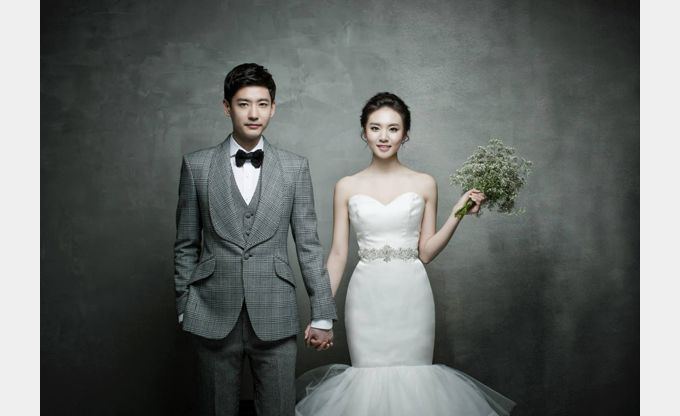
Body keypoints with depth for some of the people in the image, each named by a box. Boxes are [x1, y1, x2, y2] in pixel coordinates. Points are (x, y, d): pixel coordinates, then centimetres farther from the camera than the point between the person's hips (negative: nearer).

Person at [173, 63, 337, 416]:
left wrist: (323, 314, 2)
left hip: (275, 316, 0)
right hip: (214, 316, 0)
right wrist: (183, 307, 6)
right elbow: (186, 245, 7)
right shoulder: (197, 165, 3)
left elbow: (308, 245, 3)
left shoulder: (295, 167, 3)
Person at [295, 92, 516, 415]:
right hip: (367, 298, 0)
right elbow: (338, 254, 4)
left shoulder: (424, 184, 4)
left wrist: (458, 214, -8)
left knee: (413, 378, 2)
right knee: (368, 380, 3)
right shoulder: (347, 187, 4)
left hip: (411, 295, 0)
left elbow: (426, 252, 4)